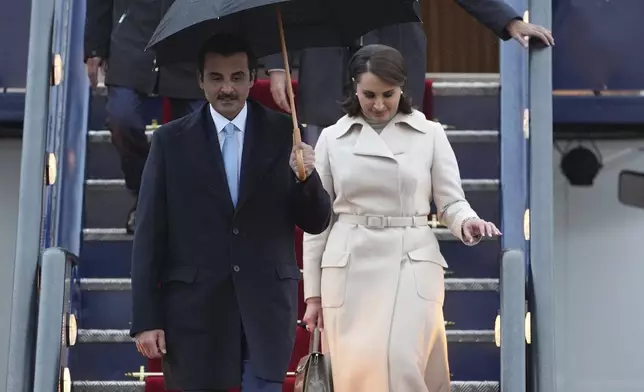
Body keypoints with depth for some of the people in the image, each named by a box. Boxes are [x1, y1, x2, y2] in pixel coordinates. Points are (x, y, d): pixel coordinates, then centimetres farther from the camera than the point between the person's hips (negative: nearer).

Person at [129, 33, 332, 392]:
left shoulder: (284, 133, 4)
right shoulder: (171, 141, 2)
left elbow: (317, 222, 6)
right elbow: (149, 236, 1)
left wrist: (307, 177, -15)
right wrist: (146, 319, -4)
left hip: (266, 304, 0)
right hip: (195, 307, 0)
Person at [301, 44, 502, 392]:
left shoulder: (430, 134, 3)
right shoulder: (332, 138, 6)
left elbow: (451, 202, 5)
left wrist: (467, 223, -20)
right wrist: (312, 292, 7)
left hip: (412, 264, -1)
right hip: (350, 269, 2)